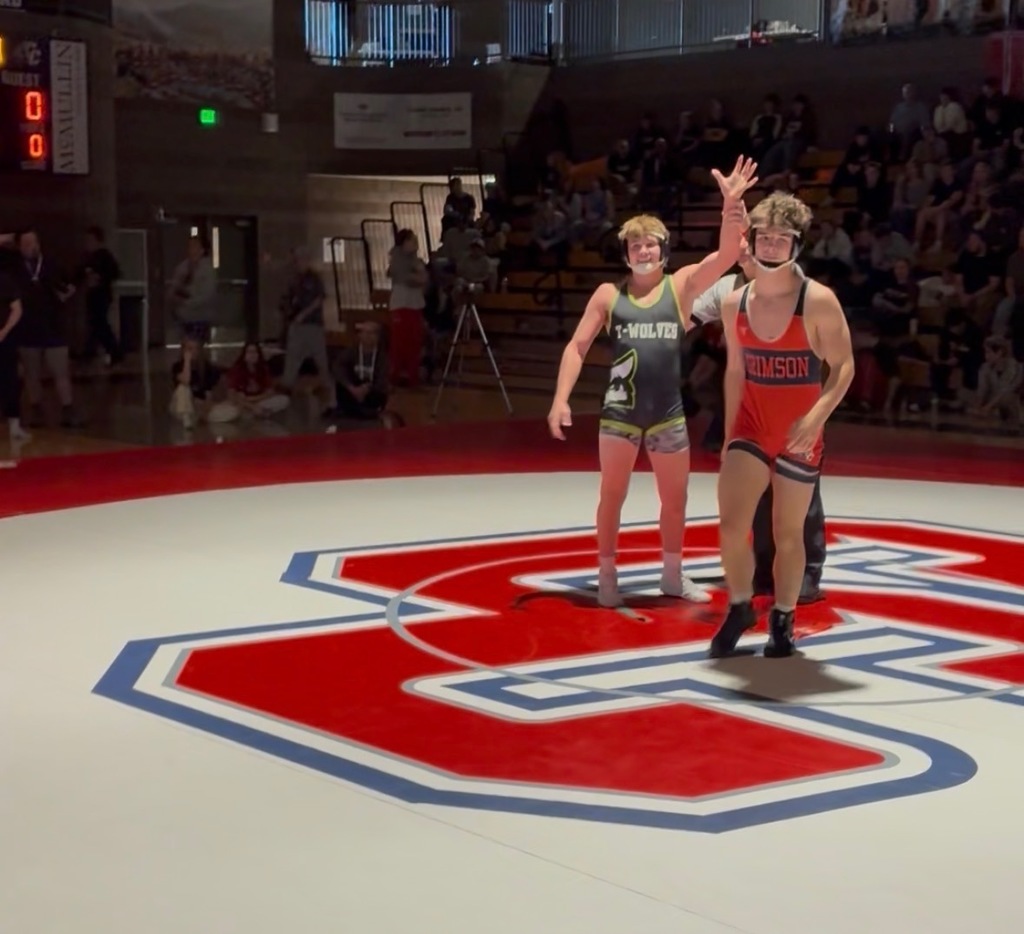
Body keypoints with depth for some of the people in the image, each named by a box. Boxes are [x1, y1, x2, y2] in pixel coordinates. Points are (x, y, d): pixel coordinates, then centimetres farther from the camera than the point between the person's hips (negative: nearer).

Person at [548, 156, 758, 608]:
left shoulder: (681, 285, 1)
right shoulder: (609, 294, 1)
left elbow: (727, 253, -14)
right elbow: (577, 347, 2)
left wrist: (732, 206, -31)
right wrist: (561, 399, -8)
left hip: (668, 411, 2)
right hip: (620, 409, -1)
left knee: (675, 498, 13)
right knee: (612, 495, 5)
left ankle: (673, 575, 30)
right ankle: (607, 576, 17)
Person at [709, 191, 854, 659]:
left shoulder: (818, 301, -13)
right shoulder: (735, 303, 1)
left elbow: (843, 367, -13)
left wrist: (816, 418, -27)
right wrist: (729, 434, 12)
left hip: (799, 432, -3)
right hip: (751, 425, 3)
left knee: (788, 533, 7)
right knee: (731, 524, -8)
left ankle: (782, 619, 26)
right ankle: (740, 608, 16)